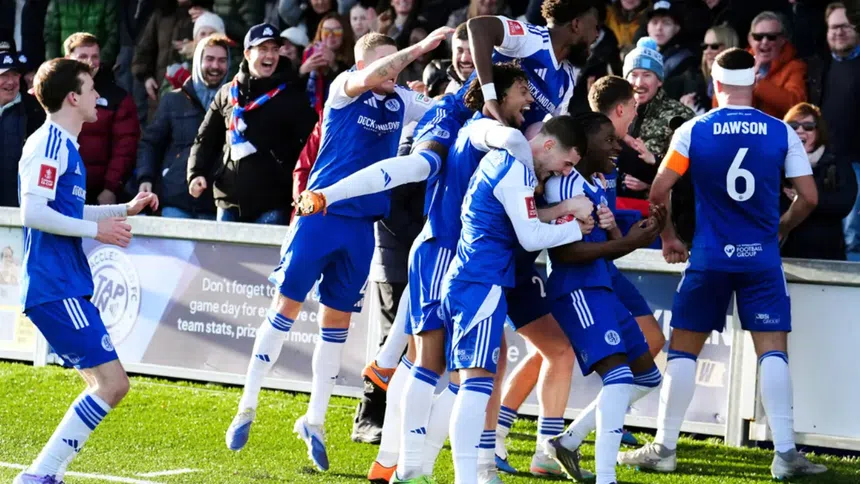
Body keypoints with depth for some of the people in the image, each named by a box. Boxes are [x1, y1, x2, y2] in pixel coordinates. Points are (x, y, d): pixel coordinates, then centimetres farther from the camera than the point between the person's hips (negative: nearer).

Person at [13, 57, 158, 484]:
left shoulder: (64, 145, 19)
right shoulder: (48, 143, -12)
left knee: (109, 385, 10)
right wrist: (98, 230, -16)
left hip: (68, 286, 10)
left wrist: (126, 209, 25)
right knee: (111, 383, -14)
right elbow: (33, 212, -21)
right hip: (55, 288, -10)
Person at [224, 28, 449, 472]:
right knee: (285, 308, 0)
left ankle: (314, 421, 19)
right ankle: (247, 408, 8)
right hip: (321, 214, -5)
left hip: (361, 225, 5)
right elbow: (368, 78, -29)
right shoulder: (344, 88, -8)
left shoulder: (402, 102, 8)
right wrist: (422, 47, -32)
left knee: (337, 321, 9)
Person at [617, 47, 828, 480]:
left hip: (709, 258, 0)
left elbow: (659, 191, -3)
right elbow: (809, 198, 2)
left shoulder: (693, 131, -2)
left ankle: (664, 448, 9)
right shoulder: (781, 132, 0)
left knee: (683, 349, 8)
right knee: (773, 351, 2)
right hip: (762, 258, 0)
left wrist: (668, 237, 12)